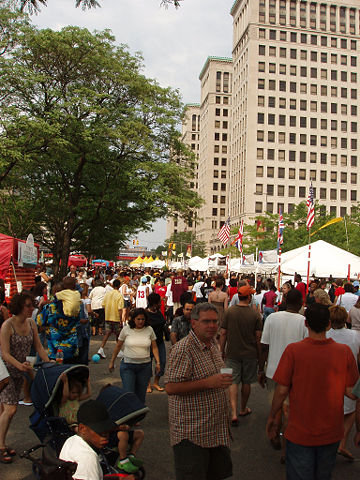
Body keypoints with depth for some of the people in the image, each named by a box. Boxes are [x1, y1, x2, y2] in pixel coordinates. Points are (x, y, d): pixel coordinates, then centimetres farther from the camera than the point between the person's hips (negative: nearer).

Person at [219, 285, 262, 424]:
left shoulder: (229, 312, -8)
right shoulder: (255, 314, -10)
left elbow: (223, 333, -4)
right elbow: (258, 336, -5)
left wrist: (222, 351, 7)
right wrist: (259, 353, 8)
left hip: (232, 353, 0)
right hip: (250, 354, 0)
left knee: (233, 382, 4)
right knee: (246, 382, 16)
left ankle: (234, 413, -7)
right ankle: (243, 409, 32)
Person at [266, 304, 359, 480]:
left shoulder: (293, 350, -19)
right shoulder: (345, 352, -13)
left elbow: (282, 390, -14)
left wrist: (272, 417, 2)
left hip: (300, 432, -3)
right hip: (332, 432, 3)